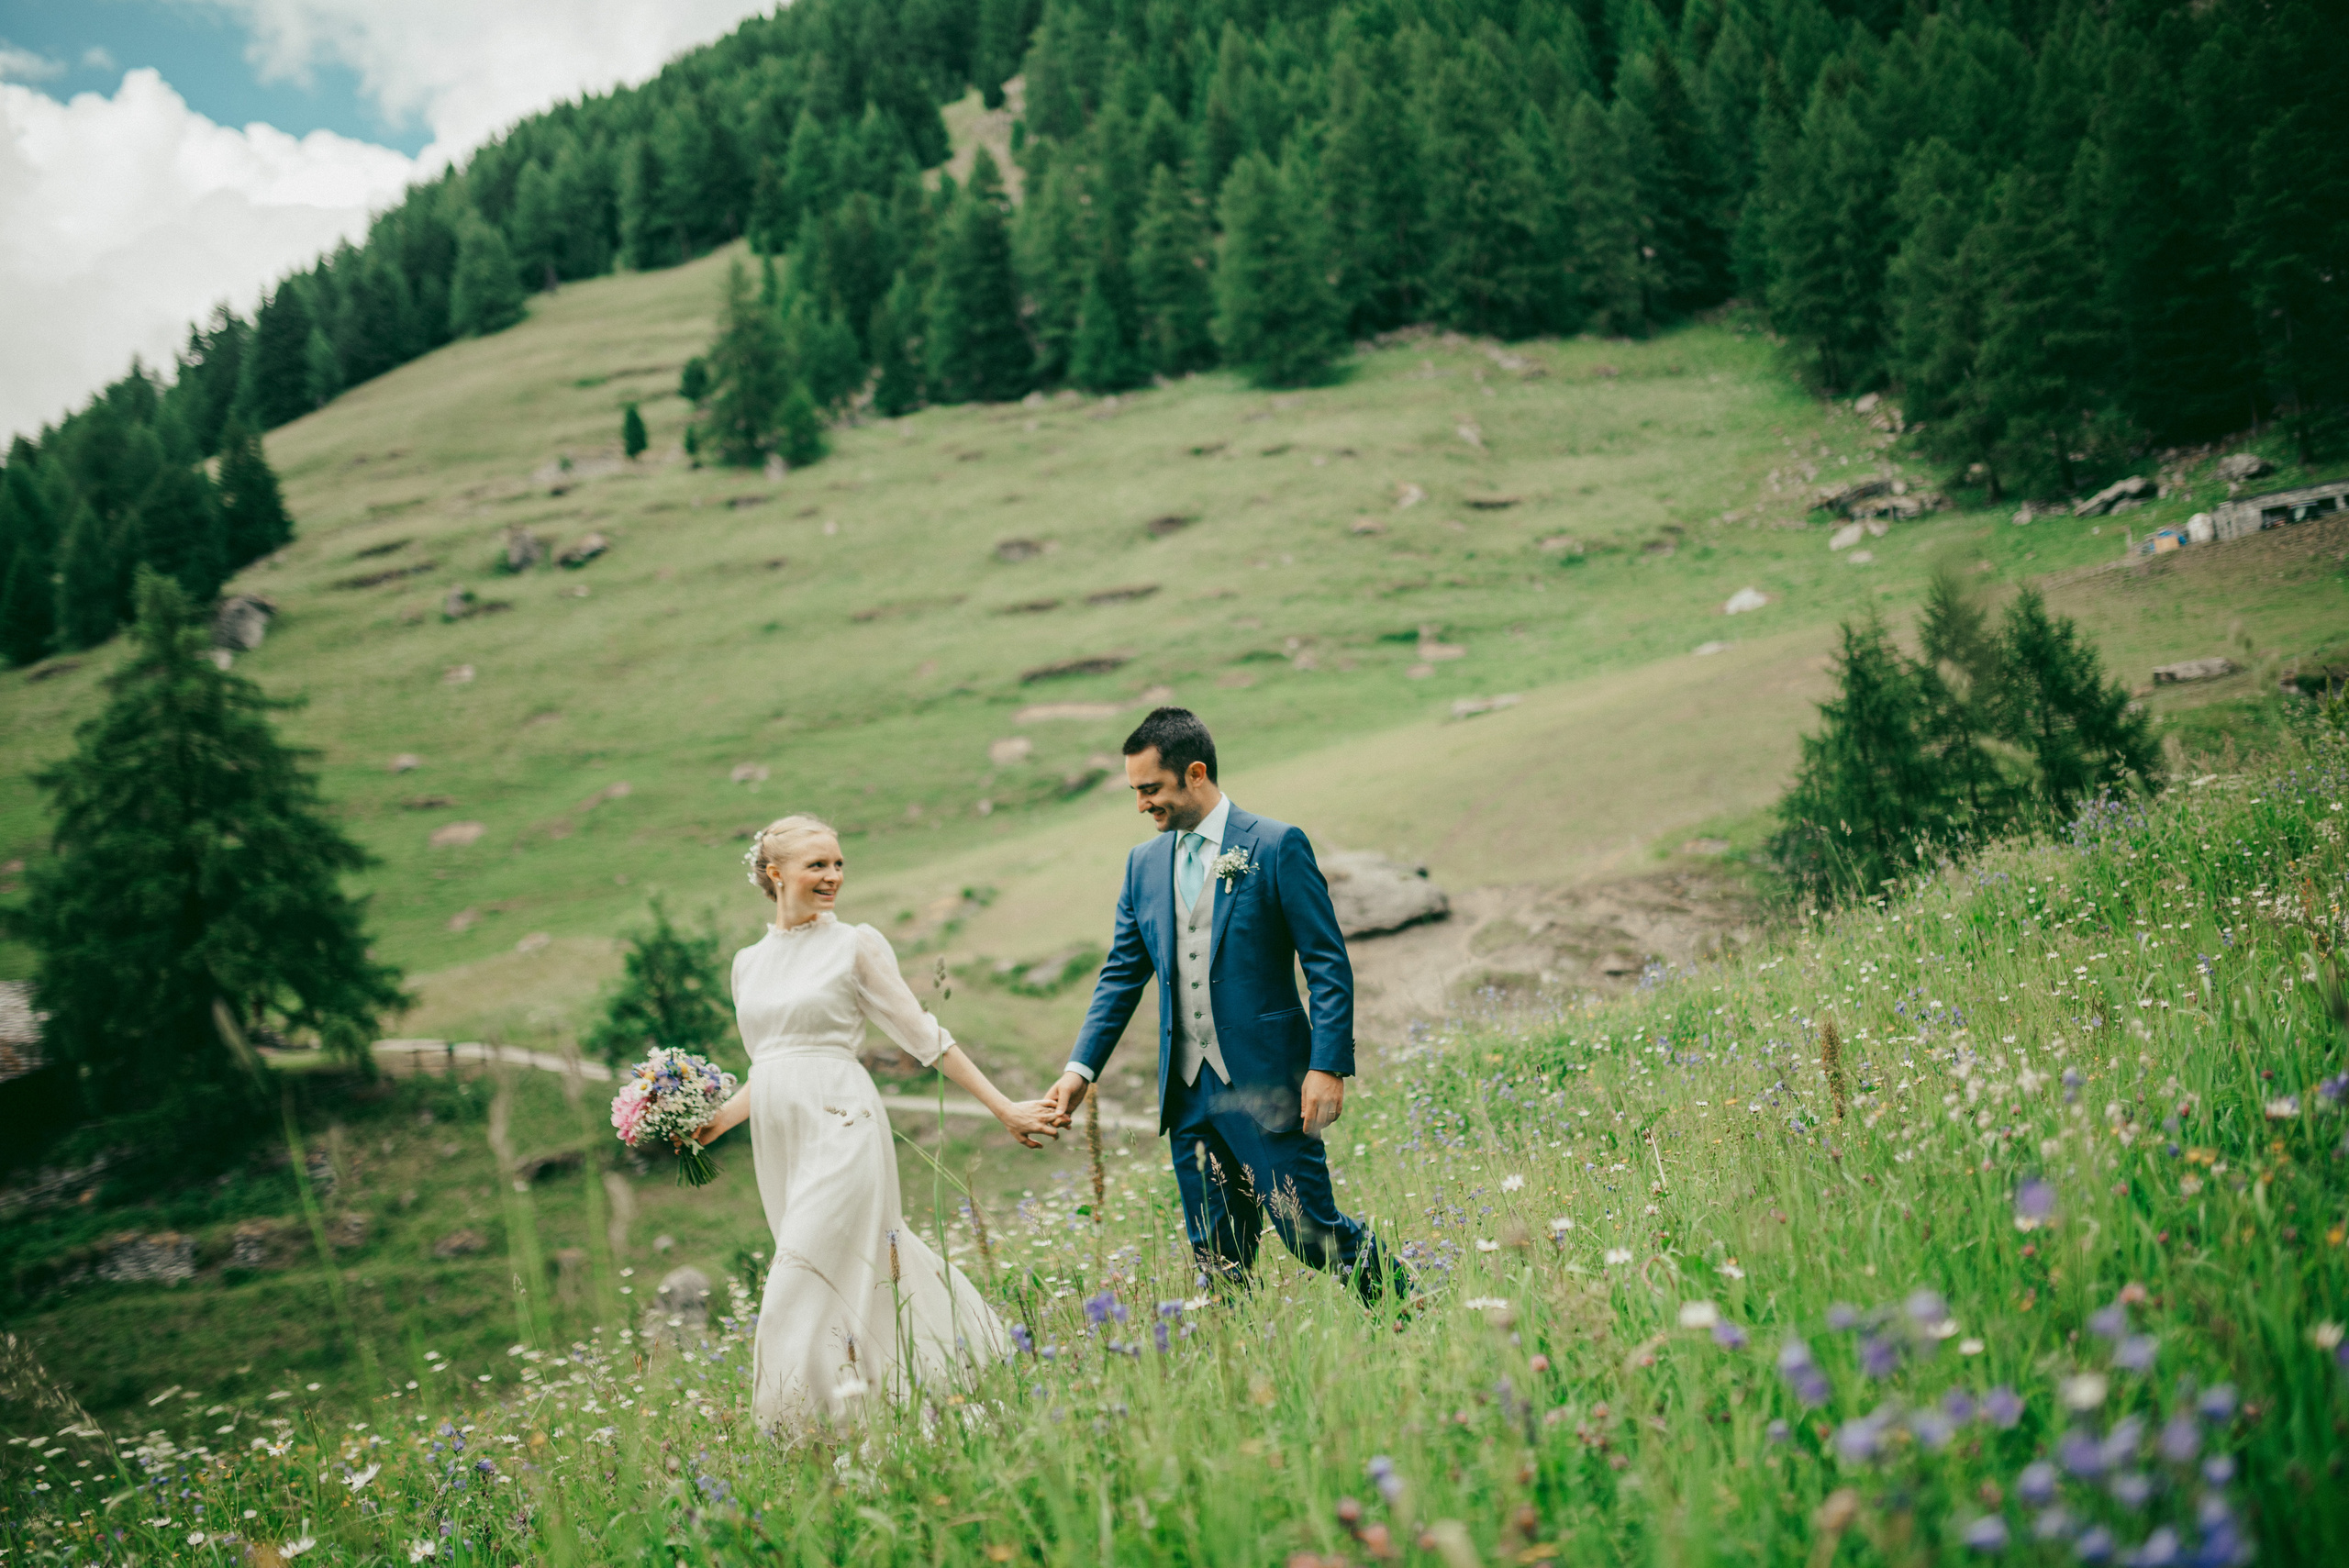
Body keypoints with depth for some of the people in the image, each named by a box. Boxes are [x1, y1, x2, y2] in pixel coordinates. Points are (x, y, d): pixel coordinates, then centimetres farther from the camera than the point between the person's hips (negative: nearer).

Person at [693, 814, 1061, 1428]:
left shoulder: (857, 945, -2)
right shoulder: (749, 962, 13)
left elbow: (925, 1037, 0)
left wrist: (1004, 1108, 0)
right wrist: (715, 1122, 7)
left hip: (840, 1129, -6)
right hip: (780, 1141, 6)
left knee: (803, 1289, -13)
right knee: (863, 1266, 11)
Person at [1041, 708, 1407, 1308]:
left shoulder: (1277, 846, -5)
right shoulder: (1144, 864, 11)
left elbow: (1328, 965, -7)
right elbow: (1121, 976, 15)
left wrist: (1328, 1066, -14)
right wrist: (1081, 1068, 4)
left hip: (1266, 1080, -5)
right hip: (1188, 1094, 5)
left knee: (1311, 1234, -3)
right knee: (1218, 1258, 7)